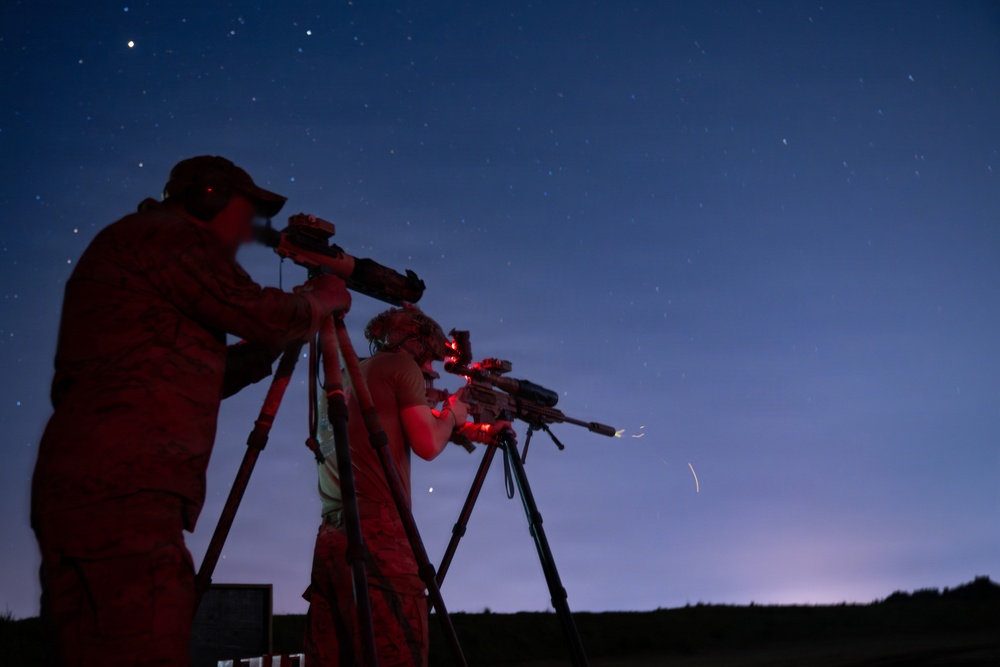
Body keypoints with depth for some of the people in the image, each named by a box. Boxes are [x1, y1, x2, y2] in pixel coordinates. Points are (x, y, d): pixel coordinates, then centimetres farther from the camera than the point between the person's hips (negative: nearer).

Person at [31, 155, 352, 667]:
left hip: (87, 495, 10)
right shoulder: (168, 235, 0)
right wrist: (322, 302, 14)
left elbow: (198, 377, 29)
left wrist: (277, 341, 25)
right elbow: (262, 315, -5)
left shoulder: (132, 243, 29)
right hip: (117, 497, -10)